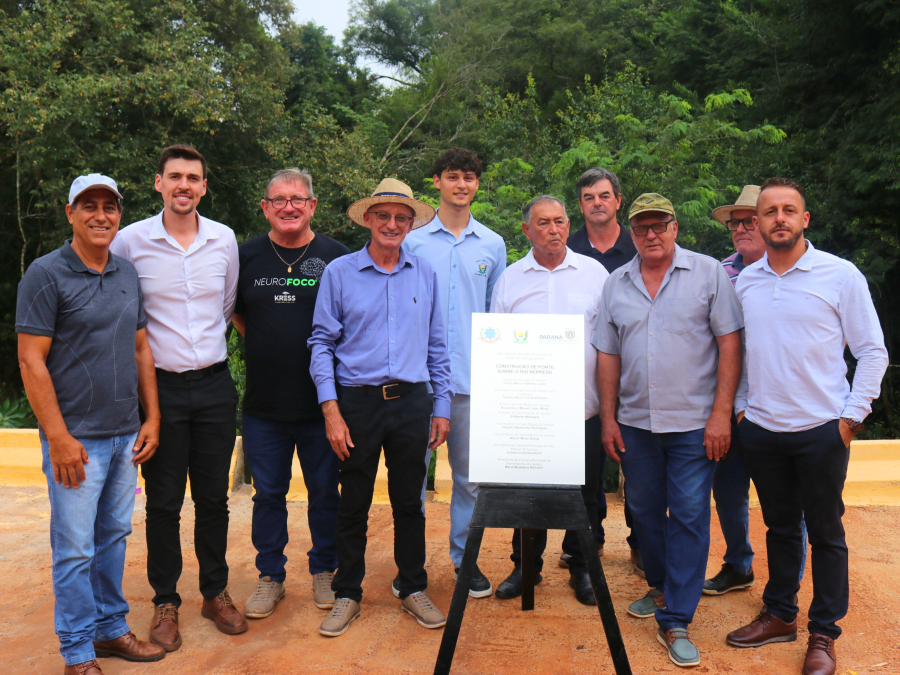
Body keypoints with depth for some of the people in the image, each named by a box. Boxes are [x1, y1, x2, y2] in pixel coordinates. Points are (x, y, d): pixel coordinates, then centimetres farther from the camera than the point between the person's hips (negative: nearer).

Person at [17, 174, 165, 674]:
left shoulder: (128, 274, 9)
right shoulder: (46, 274, -9)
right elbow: (31, 361, -12)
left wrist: (151, 418, 9)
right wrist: (58, 438, -15)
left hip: (126, 435, 6)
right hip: (76, 438, -6)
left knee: (114, 536, 16)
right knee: (75, 549, 2)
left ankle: (110, 628, 31)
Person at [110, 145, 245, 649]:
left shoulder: (225, 240, 3)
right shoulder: (131, 241, -6)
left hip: (215, 384, 2)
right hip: (160, 386, -2)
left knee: (214, 497, 11)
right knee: (164, 502, 6)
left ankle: (216, 592, 27)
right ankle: (166, 602, 22)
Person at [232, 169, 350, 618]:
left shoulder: (336, 257, -3)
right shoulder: (245, 256, 3)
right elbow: (234, 312, 19)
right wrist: (262, 345, 8)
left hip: (321, 400, -1)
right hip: (263, 402, 2)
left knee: (325, 492, 11)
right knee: (268, 493, 11)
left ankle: (324, 570, 29)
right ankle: (270, 576, 26)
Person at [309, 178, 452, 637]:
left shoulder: (425, 274, 8)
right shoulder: (339, 273, 1)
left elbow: (437, 346, 12)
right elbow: (322, 343, 0)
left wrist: (442, 406, 7)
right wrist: (331, 409, -9)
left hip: (412, 401, 2)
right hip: (358, 401, -2)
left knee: (409, 500, 11)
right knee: (354, 503, 7)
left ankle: (413, 589, 26)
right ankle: (347, 594, 22)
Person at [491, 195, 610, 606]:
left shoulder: (594, 273, 5)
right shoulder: (510, 279, 7)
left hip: (583, 407, 0)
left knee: (584, 492, 8)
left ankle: (580, 567, 25)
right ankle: (526, 566, 25)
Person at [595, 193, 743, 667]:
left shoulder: (708, 273, -2)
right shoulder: (617, 284, 8)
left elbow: (729, 343, -5)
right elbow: (608, 355, 10)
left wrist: (721, 414, -11)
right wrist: (608, 419, 5)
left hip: (694, 423, -4)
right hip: (635, 423, 4)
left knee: (688, 517, -1)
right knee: (645, 511, 15)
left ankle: (675, 621, 7)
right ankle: (661, 588, 36)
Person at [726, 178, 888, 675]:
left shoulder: (840, 275, -5)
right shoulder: (745, 281, 6)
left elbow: (872, 351, -3)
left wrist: (852, 415, -7)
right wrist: (741, 406, 8)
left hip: (821, 429, -3)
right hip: (761, 429, 4)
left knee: (825, 533, 6)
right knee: (779, 527, 15)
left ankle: (824, 634, 19)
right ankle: (780, 616, 30)